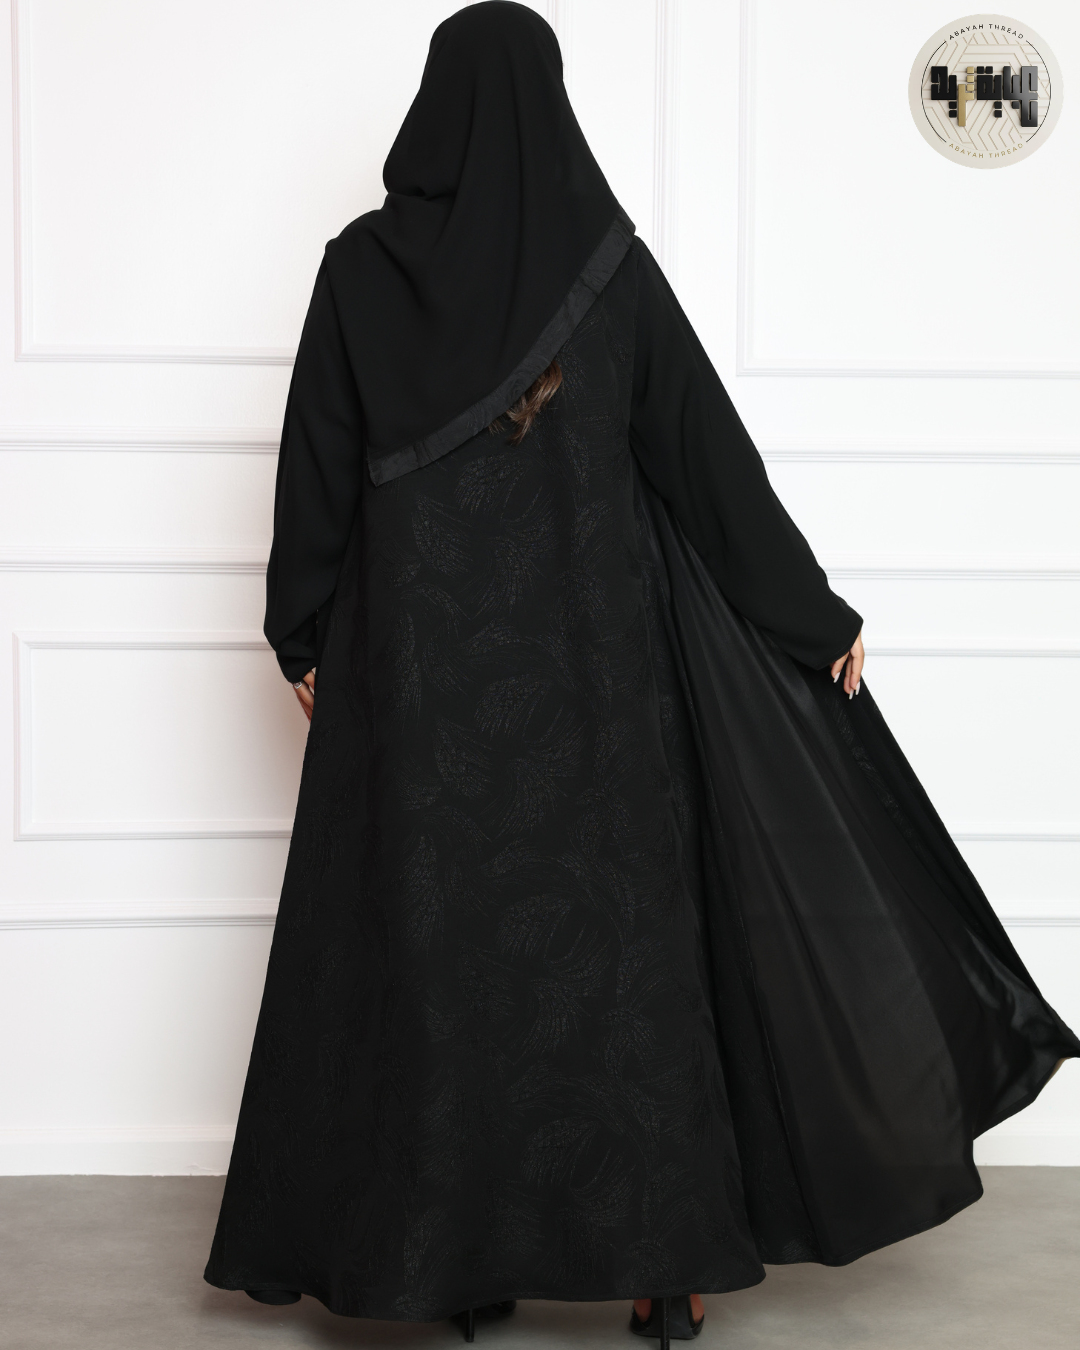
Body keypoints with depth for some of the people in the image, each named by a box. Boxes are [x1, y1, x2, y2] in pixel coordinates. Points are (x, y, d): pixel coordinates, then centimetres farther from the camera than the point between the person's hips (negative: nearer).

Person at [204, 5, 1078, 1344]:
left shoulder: (360, 266, -2)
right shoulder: (608, 262, -2)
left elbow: (317, 471, 1)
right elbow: (712, 454, 0)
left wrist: (303, 638, 12)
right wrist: (814, 612, 8)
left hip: (421, 663, 0)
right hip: (586, 656, 0)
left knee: (437, 944, 7)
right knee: (615, 932, 7)